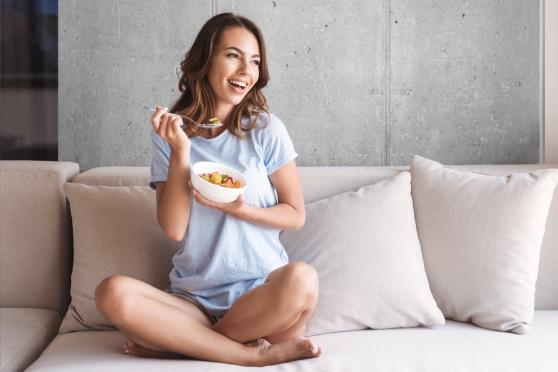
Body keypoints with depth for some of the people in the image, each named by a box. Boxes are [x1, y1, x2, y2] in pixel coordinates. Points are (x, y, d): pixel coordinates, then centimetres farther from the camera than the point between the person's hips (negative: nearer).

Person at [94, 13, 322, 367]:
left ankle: (185, 341, -14)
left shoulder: (266, 129, 0)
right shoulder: (171, 133, 3)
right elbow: (173, 228, -5)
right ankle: (258, 354, -21)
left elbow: (296, 214, 3)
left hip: (260, 291, -1)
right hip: (194, 297, 1)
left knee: (302, 278, -35)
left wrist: (239, 209, -14)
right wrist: (180, 152, -14)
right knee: (112, 293, -28)